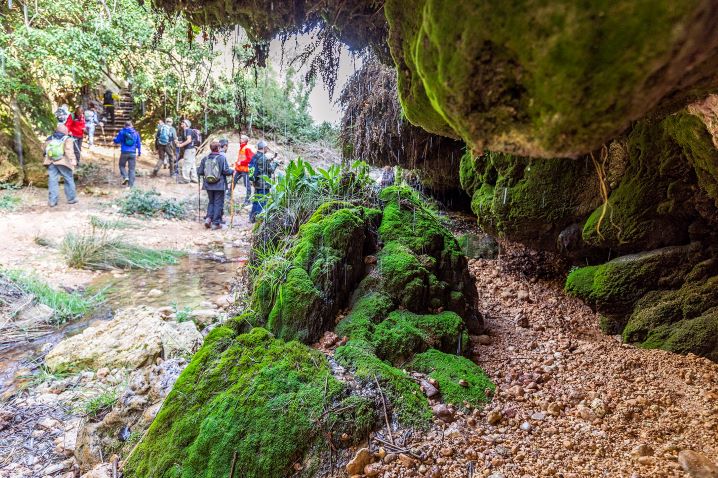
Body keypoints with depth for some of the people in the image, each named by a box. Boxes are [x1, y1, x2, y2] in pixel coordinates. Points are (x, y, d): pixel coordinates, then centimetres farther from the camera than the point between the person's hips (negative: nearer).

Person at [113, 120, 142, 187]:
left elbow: (116, 141, 3)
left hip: (124, 152, -1)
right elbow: (139, 143, 9)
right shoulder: (136, 133, 7)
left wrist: (114, 140, 26)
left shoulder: (122, 132, 0)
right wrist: (139, 153, 16)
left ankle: (125, 177, -3)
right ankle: (130, 185, 3)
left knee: (122, 165, 20)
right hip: (133, 153, 2)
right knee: (132, 169, 5)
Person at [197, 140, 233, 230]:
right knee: (218, 203, 4)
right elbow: (226, 171, -15)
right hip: (219, 185, -4)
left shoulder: (205, 158, 1)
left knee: (211, 202, 21)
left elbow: (199, 172, 3)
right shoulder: (222, 158, -10)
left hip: (208, 185, 4)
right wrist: (232, 171, 5)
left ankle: (208, 218, 6)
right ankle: (216, 223, 5)